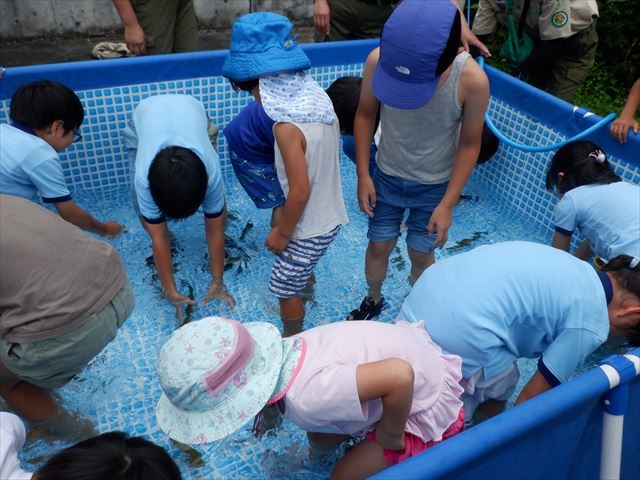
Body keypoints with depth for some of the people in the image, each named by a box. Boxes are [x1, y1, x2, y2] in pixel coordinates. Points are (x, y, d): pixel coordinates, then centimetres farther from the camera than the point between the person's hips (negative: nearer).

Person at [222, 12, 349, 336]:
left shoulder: (287, 125, -29)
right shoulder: (316, 95, -5)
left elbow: (300, 191, -27)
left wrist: (282, 232, -10)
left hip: (310, 226, -8)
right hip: (330, 215, 8)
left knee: (286, 289, 15)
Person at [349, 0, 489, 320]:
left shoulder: (472, 80, -29)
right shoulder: (378, 61, -26)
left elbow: (469, 144, -14)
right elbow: (365, 115, -7)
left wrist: (447, 204, -13)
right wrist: (363, 175, -7)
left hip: (434, 186, -1)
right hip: (386, 177, 2)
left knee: (420, 254, 12)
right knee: (379, 245, 14)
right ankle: (373, 300, 45)